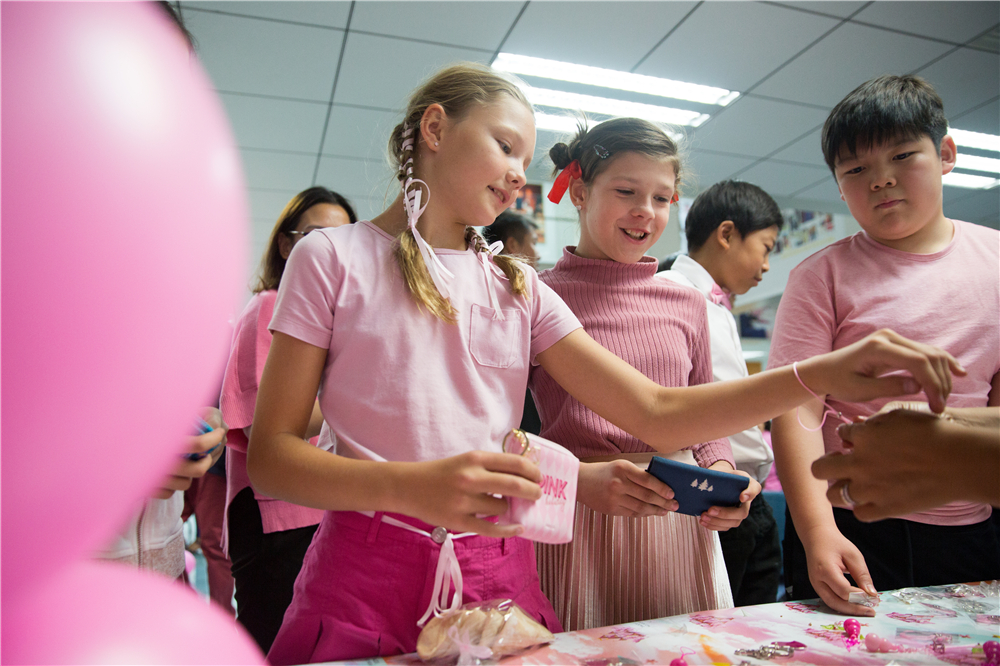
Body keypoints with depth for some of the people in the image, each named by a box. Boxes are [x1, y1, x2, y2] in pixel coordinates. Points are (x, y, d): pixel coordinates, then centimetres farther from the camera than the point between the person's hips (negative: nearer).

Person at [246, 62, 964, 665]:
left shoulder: (519, 287, 7)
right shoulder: (334, 256, -2)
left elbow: (657, 412, 1)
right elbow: (269, 454, -7)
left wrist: (824, 373, -10)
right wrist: (414, 486, -25)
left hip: (499, 576, 3)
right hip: (367, 581, -3)